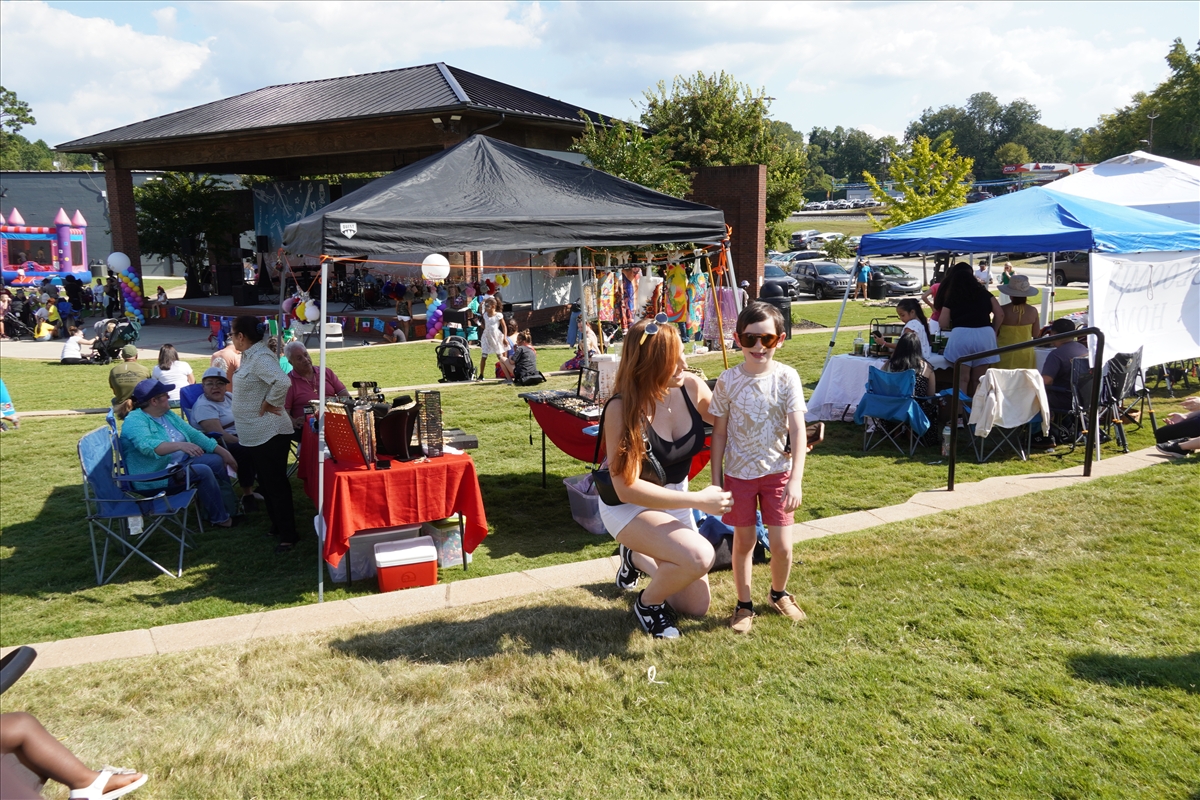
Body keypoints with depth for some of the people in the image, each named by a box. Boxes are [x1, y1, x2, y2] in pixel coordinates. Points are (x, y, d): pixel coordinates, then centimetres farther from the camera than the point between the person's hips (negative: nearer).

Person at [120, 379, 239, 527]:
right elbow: (147, 445, -38)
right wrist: (179, 445, -52)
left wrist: (222, 451, 3)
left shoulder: (168, 414, 9)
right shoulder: (134, 421, -18)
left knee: (217, 461, -1)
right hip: (154, 479, -9)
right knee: (203, 472, -24)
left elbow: (193, 434, 11)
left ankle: (228, 508, 8)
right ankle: (219, 518, -11)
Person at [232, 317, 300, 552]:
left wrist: (269, 403, -23)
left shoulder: (261, 358, -21)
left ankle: (288, 535, 4)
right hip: (256, 434, 10)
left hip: (270, 433, -10)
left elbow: (283, 382, -37)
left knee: (276, 484, -4)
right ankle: (277, 525, 31)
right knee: (266, 483, 19)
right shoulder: (249, 356, 10)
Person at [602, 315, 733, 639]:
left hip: (675, 500, 6)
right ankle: (648, 603, -1)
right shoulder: (622, 409, -29)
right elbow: (628, 488, -30)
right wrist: (698, 500, -28)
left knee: (697, 607, 11)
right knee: (698, 556, -33)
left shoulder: (691, 387, -15)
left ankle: (638, 557, 35)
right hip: (628, 506, -6)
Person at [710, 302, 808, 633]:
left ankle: (779, 594, 30)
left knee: (782, 545, 1)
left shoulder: (787, 377, -10)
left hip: (777, 472, 0)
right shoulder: (728, 381, -8)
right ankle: (744, 605, 28)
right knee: (743, 542, 10)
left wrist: (795, 480, -21)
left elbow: (798, 431, -13)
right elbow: (719, 434, -1)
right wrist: (716, 481, -2)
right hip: (738, 473, 0)